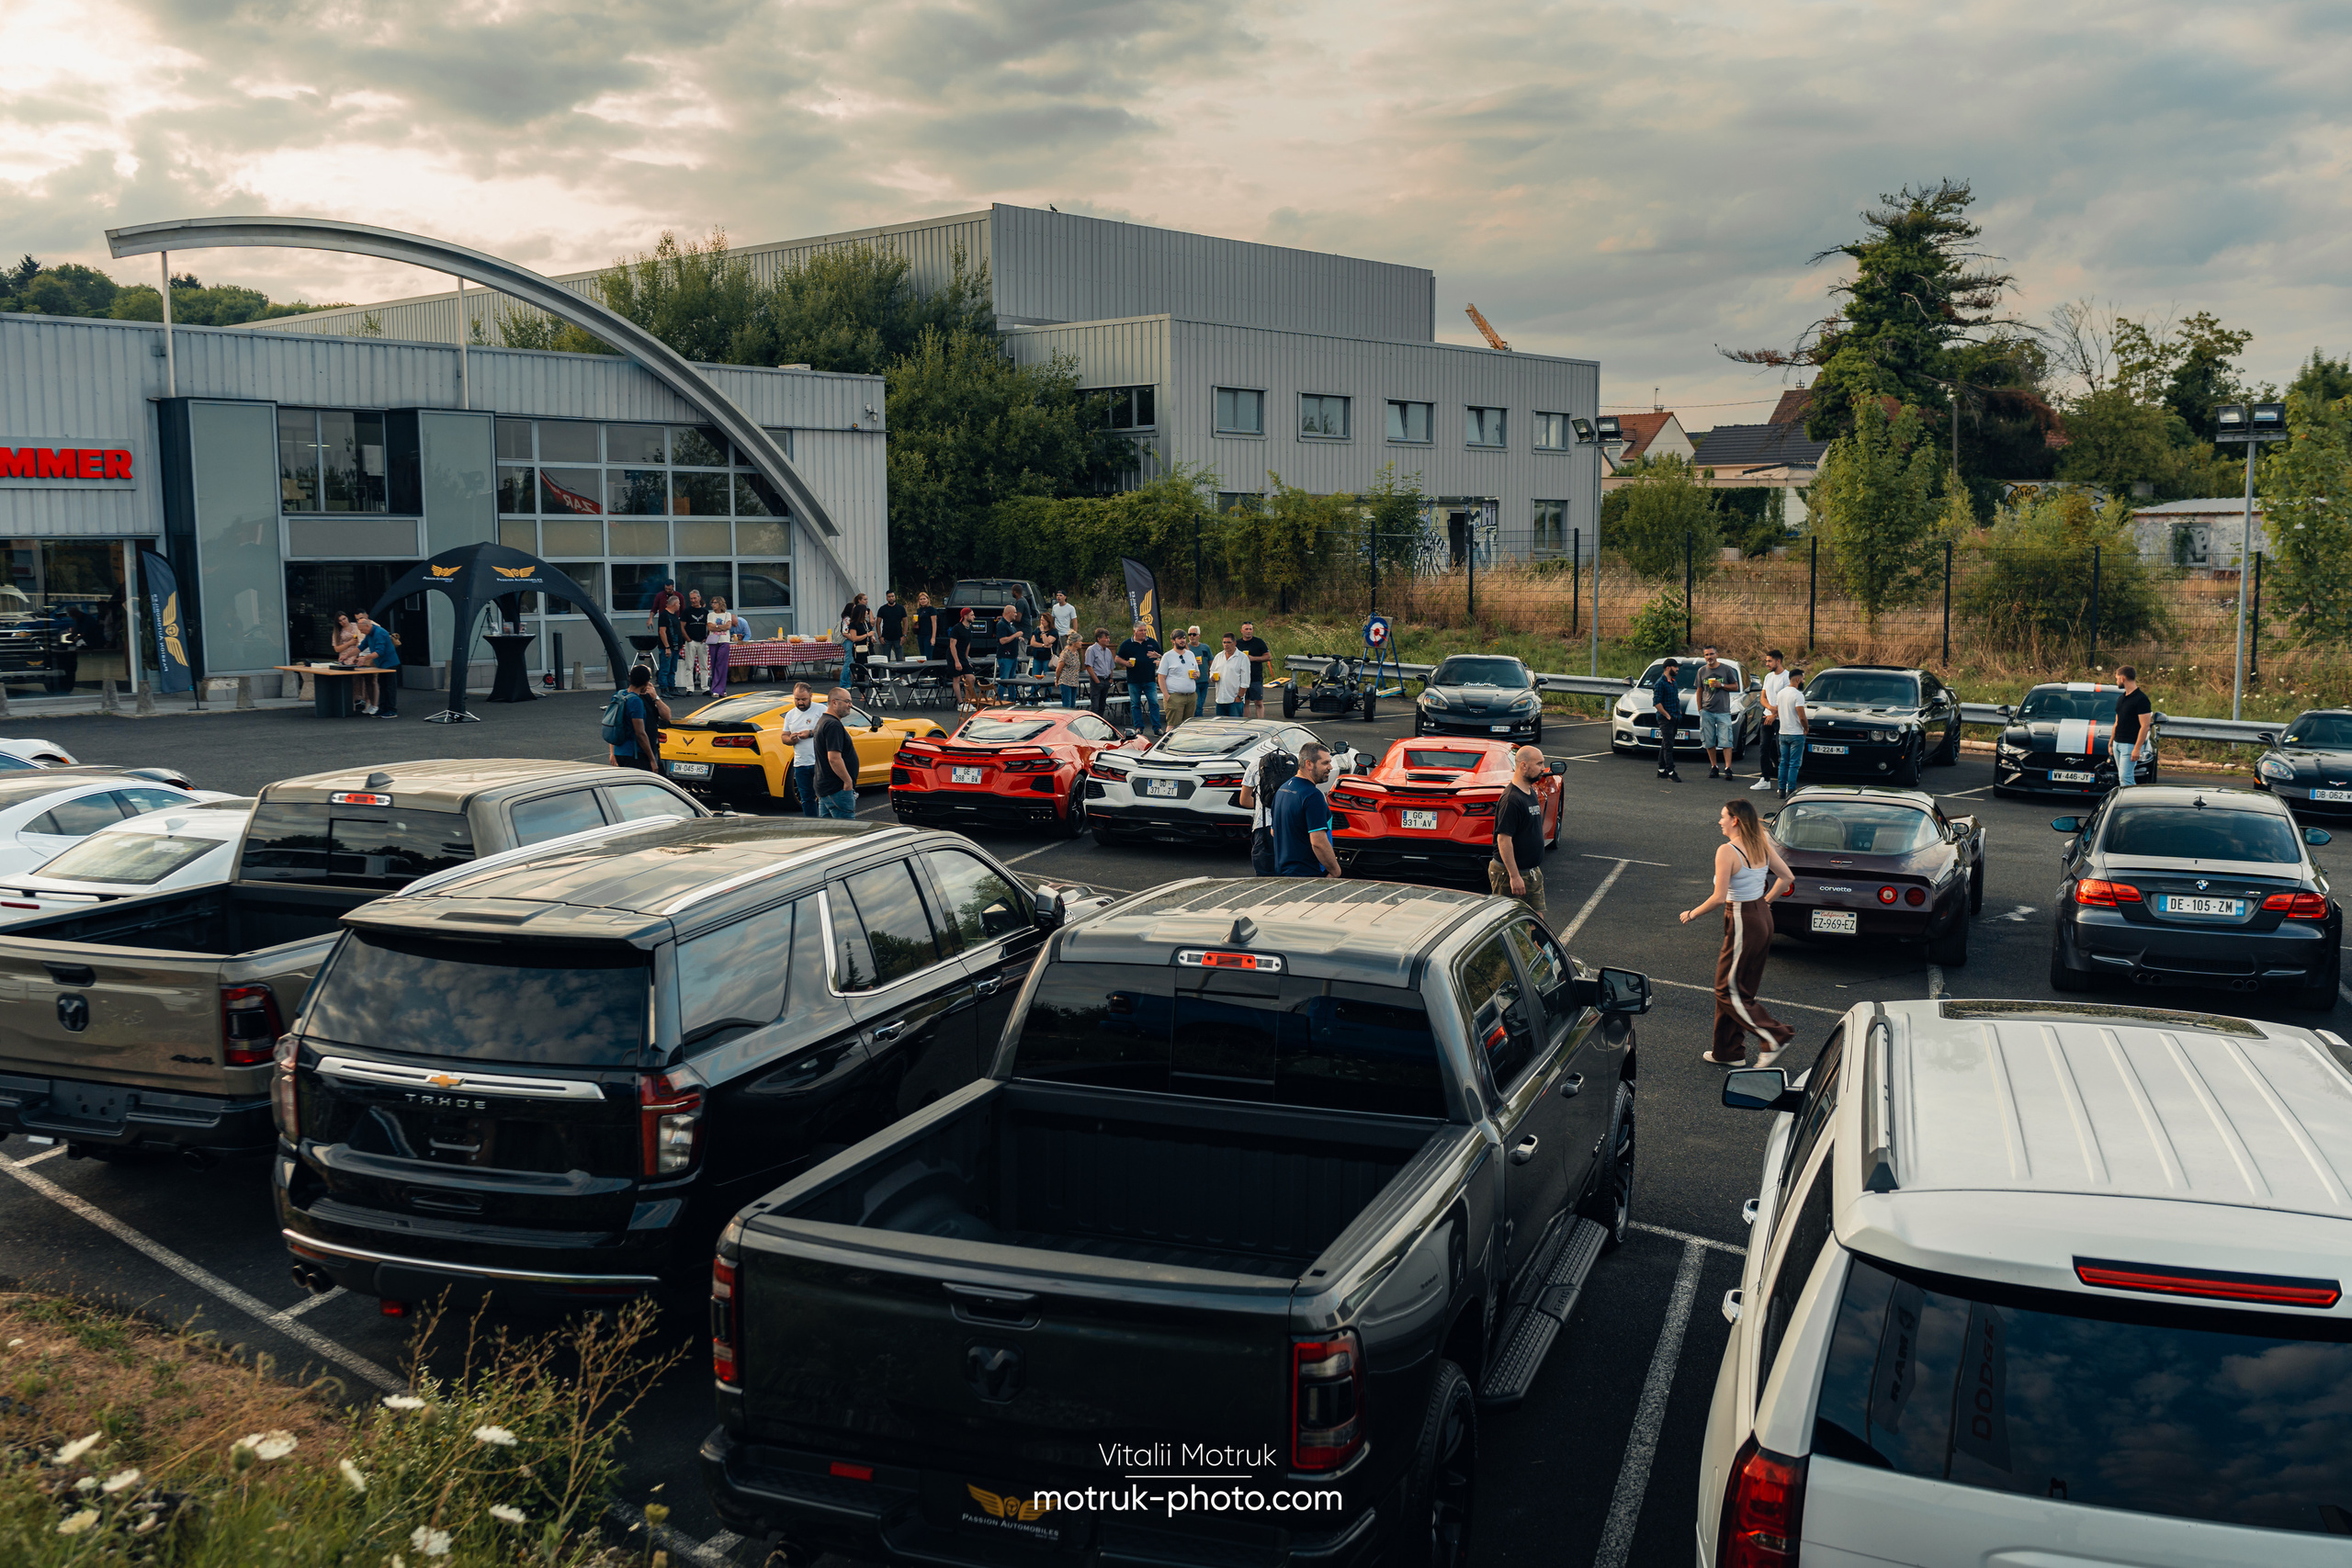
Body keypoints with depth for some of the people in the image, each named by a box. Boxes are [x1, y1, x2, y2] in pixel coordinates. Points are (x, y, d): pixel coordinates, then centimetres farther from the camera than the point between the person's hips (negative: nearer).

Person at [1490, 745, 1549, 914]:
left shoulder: (1531, 793, 11)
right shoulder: (1511, 799, -20)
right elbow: (1503, 839, -23)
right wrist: (1514, 876, -24)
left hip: (1532, 872, 9)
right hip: (1510, 874, -9)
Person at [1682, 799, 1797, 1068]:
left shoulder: (1727, 852, -19)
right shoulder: (1763, 846, 3)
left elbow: (1719, 897, -21)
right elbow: (1787, 878, 9)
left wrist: (1693, 914, -6)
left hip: (1742, 923, -8)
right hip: (1763, 919, 8)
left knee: (1729, 991, 4)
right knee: (1743, 989, 16)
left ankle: (1775, 1036, -3)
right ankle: (1728, 1052, 24)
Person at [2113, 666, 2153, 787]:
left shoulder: (2141, 699, -12)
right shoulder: (2121, 699, 15)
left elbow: (2145, 726, -16)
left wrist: (2137, 749, -20)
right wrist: (2111, 743, 19)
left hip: (2130, 745, -9)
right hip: (2118, 744, 9)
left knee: (2125, 778, -14)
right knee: (2121, 777, 9)